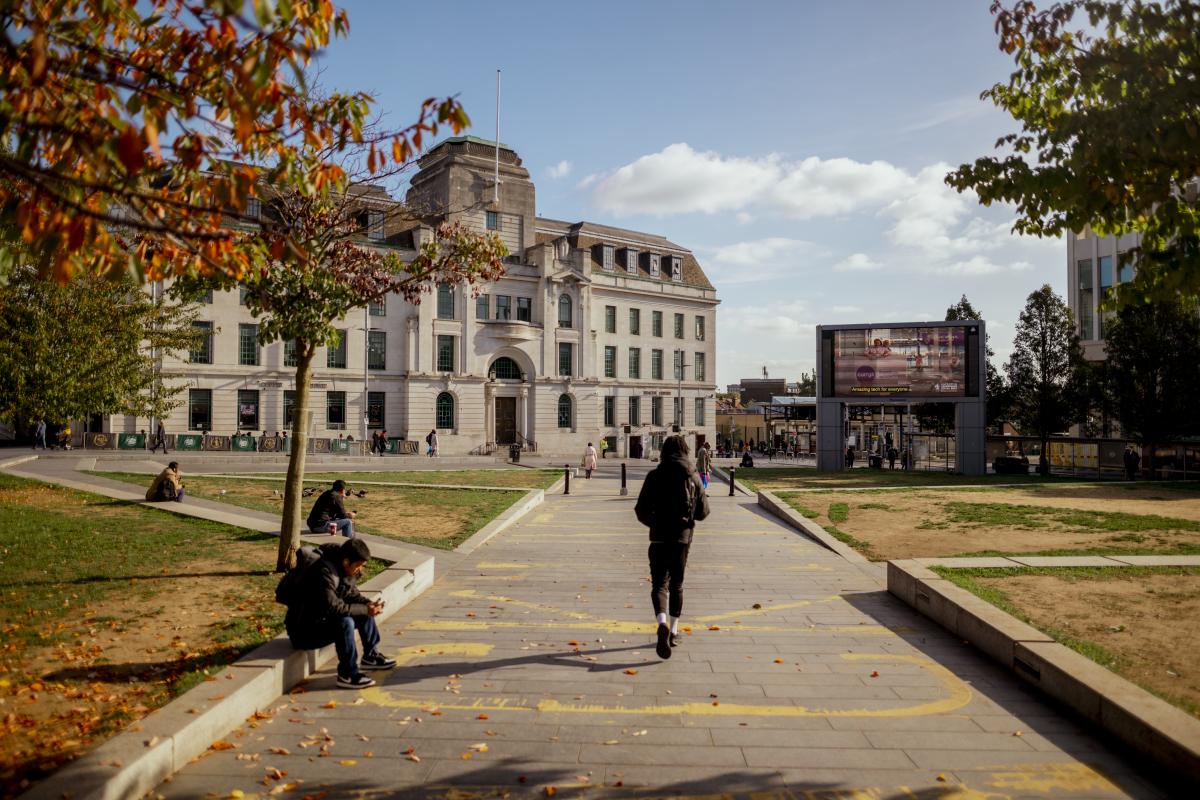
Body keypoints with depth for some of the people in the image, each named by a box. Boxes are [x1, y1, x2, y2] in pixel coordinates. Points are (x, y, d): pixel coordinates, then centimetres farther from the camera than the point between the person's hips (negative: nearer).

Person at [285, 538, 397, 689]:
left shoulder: (345, 569, 0)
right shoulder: (325, 571, -28)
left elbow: (352, 595, 12)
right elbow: (333, 607, -32)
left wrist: (369, 604, -8)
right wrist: (365, 609, -27)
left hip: (324, 619, 10)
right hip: (304, 630, -10)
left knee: (365, 613, 6)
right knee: (345, 623, -31)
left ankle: (370, 656, 19)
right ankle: (348, 675, -21)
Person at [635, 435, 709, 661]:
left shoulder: (654, 476, -5)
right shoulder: (693, 477, 0)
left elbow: (641, 510, -5)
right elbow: (703, 512, 4)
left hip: (659, 538, -2)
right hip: (683, 537, 2)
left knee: (659, 584, -1)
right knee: (676, 585, 16)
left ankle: (662, 624, -26)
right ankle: (673, 631, 23)